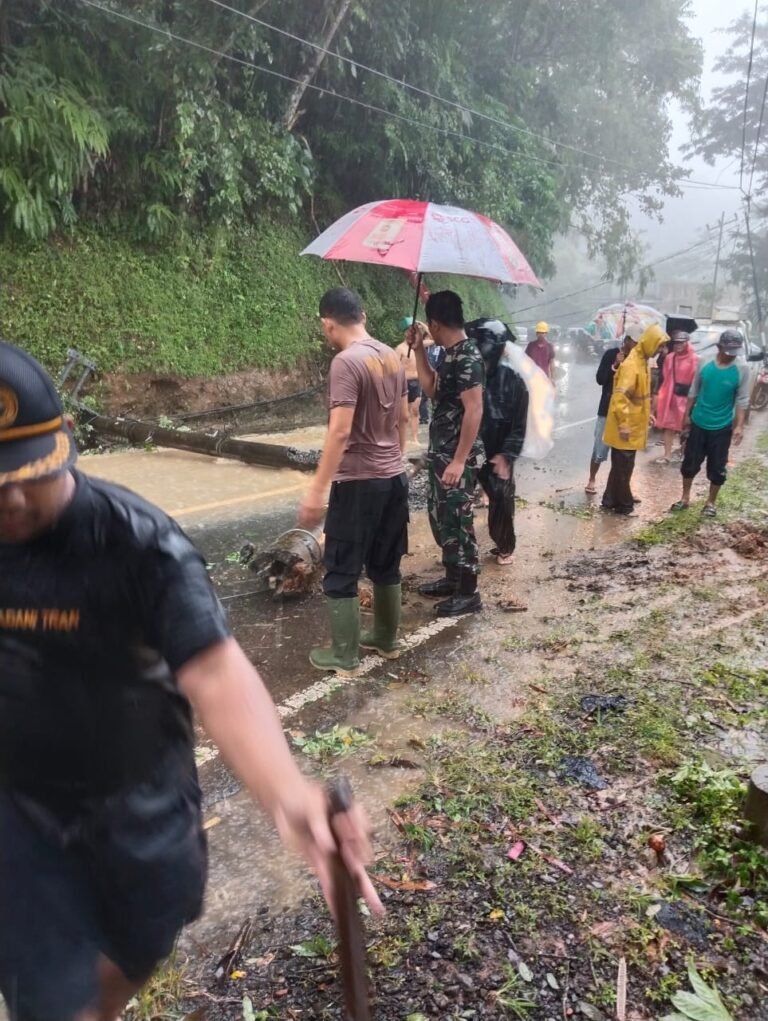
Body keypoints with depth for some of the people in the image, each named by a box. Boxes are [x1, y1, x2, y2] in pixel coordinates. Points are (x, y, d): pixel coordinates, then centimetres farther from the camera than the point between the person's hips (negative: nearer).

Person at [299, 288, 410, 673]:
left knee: (341, 573, 4)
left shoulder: (346, 362, -18)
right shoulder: (391, 357, 7)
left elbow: (340, 432, -24)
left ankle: (344, 656, 12)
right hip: (394, 478, 8)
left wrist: (316, 490, -22)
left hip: (358, 483, -8)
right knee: (386, 566, 19)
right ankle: (387, 639, 31)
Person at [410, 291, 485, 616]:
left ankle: (469, 593, 10)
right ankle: (453, 578, 32)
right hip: (441, 453, 10)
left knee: (457, 522, -2)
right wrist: (419, 350, 14)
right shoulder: (450, 354, 10)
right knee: (441, 518, 18)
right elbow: (432, 389, 23)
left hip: (458, 457, -10)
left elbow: (474, 411, -23)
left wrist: (459, 461, -25)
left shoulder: (468, 358, -19)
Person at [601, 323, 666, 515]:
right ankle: (623, 504, 12)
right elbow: (620, 396, -26)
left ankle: (612, 500, 25)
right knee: (624, 466, 1)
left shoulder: (643, 362, 10)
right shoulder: (631, 364, -21)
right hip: (626, 426, -10)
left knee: (621, 465, 16)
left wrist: (647, 415, 23)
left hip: (635, 424, 10)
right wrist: (623, 423, -26)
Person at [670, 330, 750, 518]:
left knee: (717, 468, 7)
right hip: (699, 424, 2)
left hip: (722, 428, -2)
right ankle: (685, 498, 26)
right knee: (690, 463, 10)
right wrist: (687, 414, 8)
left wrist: (739, 426, -15)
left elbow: (742, 400, -9)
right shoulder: (705, 363, -6)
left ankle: (711, 502, 23)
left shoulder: (741, 370, -11)